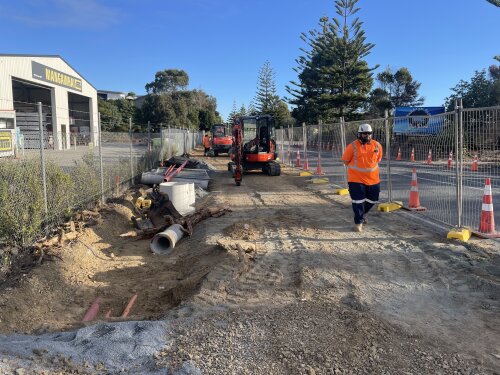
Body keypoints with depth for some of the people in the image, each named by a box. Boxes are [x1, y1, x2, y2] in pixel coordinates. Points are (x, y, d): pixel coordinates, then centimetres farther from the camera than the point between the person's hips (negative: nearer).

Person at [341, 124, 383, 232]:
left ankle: (361, 214, 42)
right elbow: (345, 160, -2)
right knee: (358, 201, -3)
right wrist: (355, 167, 4)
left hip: (373, 179, 5)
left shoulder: (377, 145, 0)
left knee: (371, 200, 15)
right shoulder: (352, 146, -12)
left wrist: (368, 166, 11)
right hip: (356, 179, -4)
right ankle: (358, 222, 13)